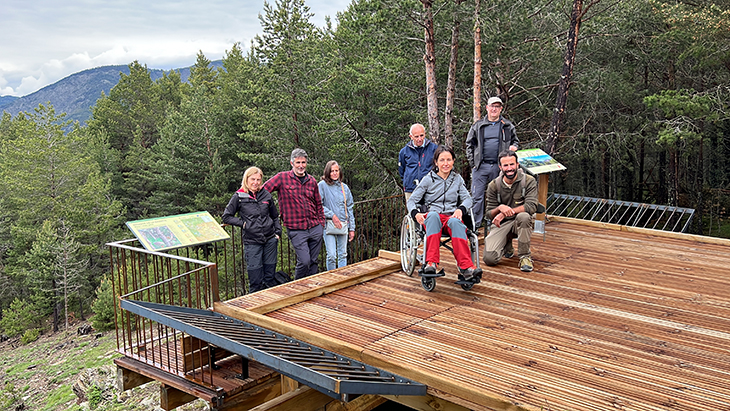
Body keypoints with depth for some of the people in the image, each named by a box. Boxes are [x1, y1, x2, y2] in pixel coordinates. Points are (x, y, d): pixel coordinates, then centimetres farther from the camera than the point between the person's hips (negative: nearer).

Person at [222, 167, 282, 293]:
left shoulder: (266, 195, 8)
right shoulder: (239, 197, -1)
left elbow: (275, 216, 20)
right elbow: (226, 217, 3)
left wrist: (278, 232, 9)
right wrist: (243, 223, -6)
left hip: (270, 239, 3)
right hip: (251, 242, -3)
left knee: (270, 274, 10)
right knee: (255, 278, 0)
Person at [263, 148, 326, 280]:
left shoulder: (312, 181, 10)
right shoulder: (282, 178, -4)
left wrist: (321, 222, 13)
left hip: (315, 228, 5)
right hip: (296, 230, -5)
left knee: (314, 261, 10)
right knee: (304, 261, -10)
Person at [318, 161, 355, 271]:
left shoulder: (344, 187, 12)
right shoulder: (322, 185, -2)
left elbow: (349, 209, 14)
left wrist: (352, 228, 11)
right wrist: (332, 215, -13)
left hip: (343, 225, 4)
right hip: (329, 224, -4)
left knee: (343, 255, 9)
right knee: (331, 256, -8)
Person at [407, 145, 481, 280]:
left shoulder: (457, 179, 18)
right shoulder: (428, 179, 9)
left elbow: (467, 198, 12)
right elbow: (411, 200, 5)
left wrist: (461, 209, -12)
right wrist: (416, 213, -17)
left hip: (452, 216, 1)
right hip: (432, 217, -1)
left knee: (455, 221, -37)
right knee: (433, 214, -39)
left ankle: (466, 266, -49)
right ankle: (431, 263, -49)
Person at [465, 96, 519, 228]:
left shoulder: (508, 126, 10)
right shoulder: (478, 126, 8)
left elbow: (515, 141, 20)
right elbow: (470, 144, 12)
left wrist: (513, 147, -3)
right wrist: (472, 162, 3)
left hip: (499, 166, 1)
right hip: (481, 166, -1)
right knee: (477, 196, -3)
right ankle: (475, 223, 3)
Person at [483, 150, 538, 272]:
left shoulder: (529, 181, -7)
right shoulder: (493, 186, -2)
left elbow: (531, 206, -21)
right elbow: (489, 214, -3)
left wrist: (507, 211, -28)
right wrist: (500, 208, -26)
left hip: (522, 222, -1)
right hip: (501, 224, 1)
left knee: (524, 216, -39)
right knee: (489, 259, -20)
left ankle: (525, 256, -18)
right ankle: (507, 246, 18)